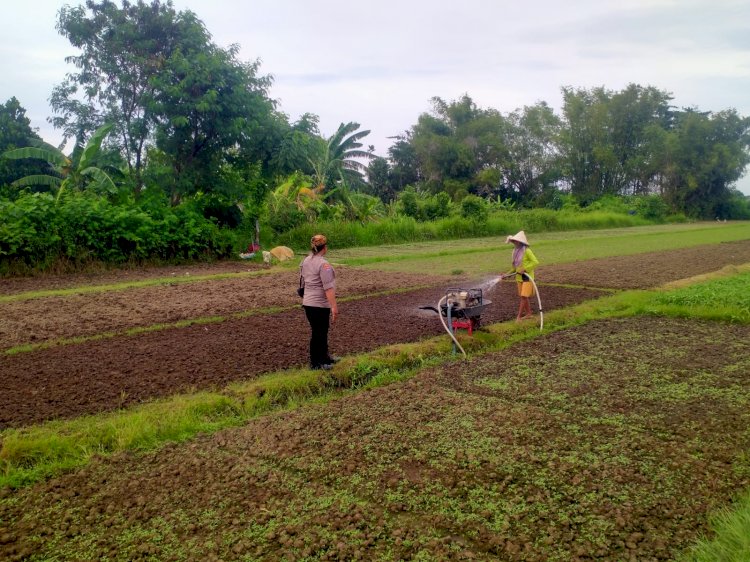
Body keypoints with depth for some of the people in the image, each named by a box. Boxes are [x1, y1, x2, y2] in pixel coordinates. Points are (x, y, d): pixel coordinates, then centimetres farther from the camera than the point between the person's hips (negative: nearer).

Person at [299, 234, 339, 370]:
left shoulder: (305, 261, 9)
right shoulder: (323, 264, -19)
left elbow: (302, 282, 18)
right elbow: (328, 287, -23)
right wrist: (334, 306, -24)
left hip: (308, 302, 9)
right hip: (320, 304, -9)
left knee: (322, 330, 20)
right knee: (318, 333, 1)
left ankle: (324, 356, 32)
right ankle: (316, 363, 10)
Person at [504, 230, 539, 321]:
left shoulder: (527, 251, -15)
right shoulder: (516, 251, 6)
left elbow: (535, 262, -18)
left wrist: (525, 269, -22)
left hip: (527, 277, -7)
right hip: (519, 277, 7)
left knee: (524, 296, -7)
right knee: (524, 297, 13)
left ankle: (519, 316, -6)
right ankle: (528, 313, 25)